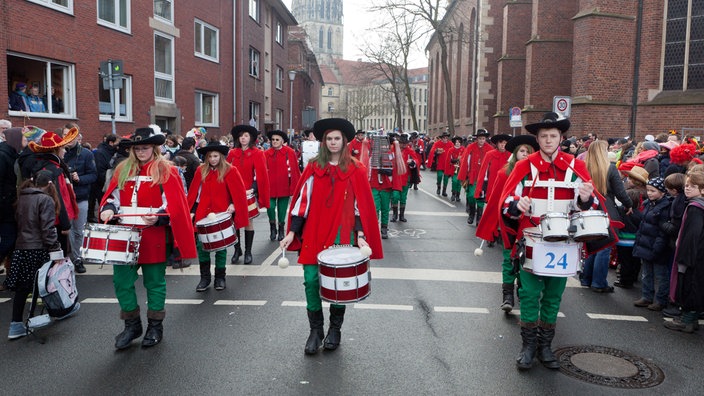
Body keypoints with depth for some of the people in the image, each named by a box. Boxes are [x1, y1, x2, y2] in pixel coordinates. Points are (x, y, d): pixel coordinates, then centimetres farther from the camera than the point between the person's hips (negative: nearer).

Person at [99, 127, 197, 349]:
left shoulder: (166, 171, -3)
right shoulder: (123, 169, 11)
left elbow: (174, 205, -8)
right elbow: (113, 196, 16)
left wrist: (158, 217, -25)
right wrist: (108, 209, -5)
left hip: (154, 237, -4)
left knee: (154, 282, 7)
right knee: (121, 281, 4)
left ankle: (155, 326, 23)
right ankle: (132, 324, 24)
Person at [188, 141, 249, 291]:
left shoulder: (230, 171, -5)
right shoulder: (201, 171, 4)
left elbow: (239, 193, -3)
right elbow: (194, 193, 9)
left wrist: (233, 205, -15)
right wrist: (192, 211, 5)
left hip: (221, 215, -2)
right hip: (203, 214, 2)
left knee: (220, 246, 7)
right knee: (202, 245, -1)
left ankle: (220, 278, 20)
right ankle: (204, 277, 13)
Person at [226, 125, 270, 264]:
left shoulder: (257, 153, -2)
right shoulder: (232, 153, 6)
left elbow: (261, 174, -5)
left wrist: (253, 189, -15)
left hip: (249, 193, -2)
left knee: (248, 221, 4)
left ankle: (248, 252, 13)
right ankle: (237, 250, 17)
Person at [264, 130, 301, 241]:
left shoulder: (290, 152, -3)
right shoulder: (266, 154, 0)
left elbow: (295, 170, 0)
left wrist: (296, 186, -1)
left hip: (284, 187, 0)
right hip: (270, 187, 0)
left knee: (282, 208, 10)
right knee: (270, 207, -10)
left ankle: (281, 228, 30)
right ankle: (272, 226, 16)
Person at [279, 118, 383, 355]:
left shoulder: (356, 170, 1)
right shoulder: (313, 168, 4)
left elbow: (361, 206, 2)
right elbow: (302, 201, 3)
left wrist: (361, 234, -7)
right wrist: (292, 232, -2)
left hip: (343, 235, -1)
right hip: (314, 234, 1)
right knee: (311, 281, -1)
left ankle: (335, 329, 24)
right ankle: (316, 330, 16)